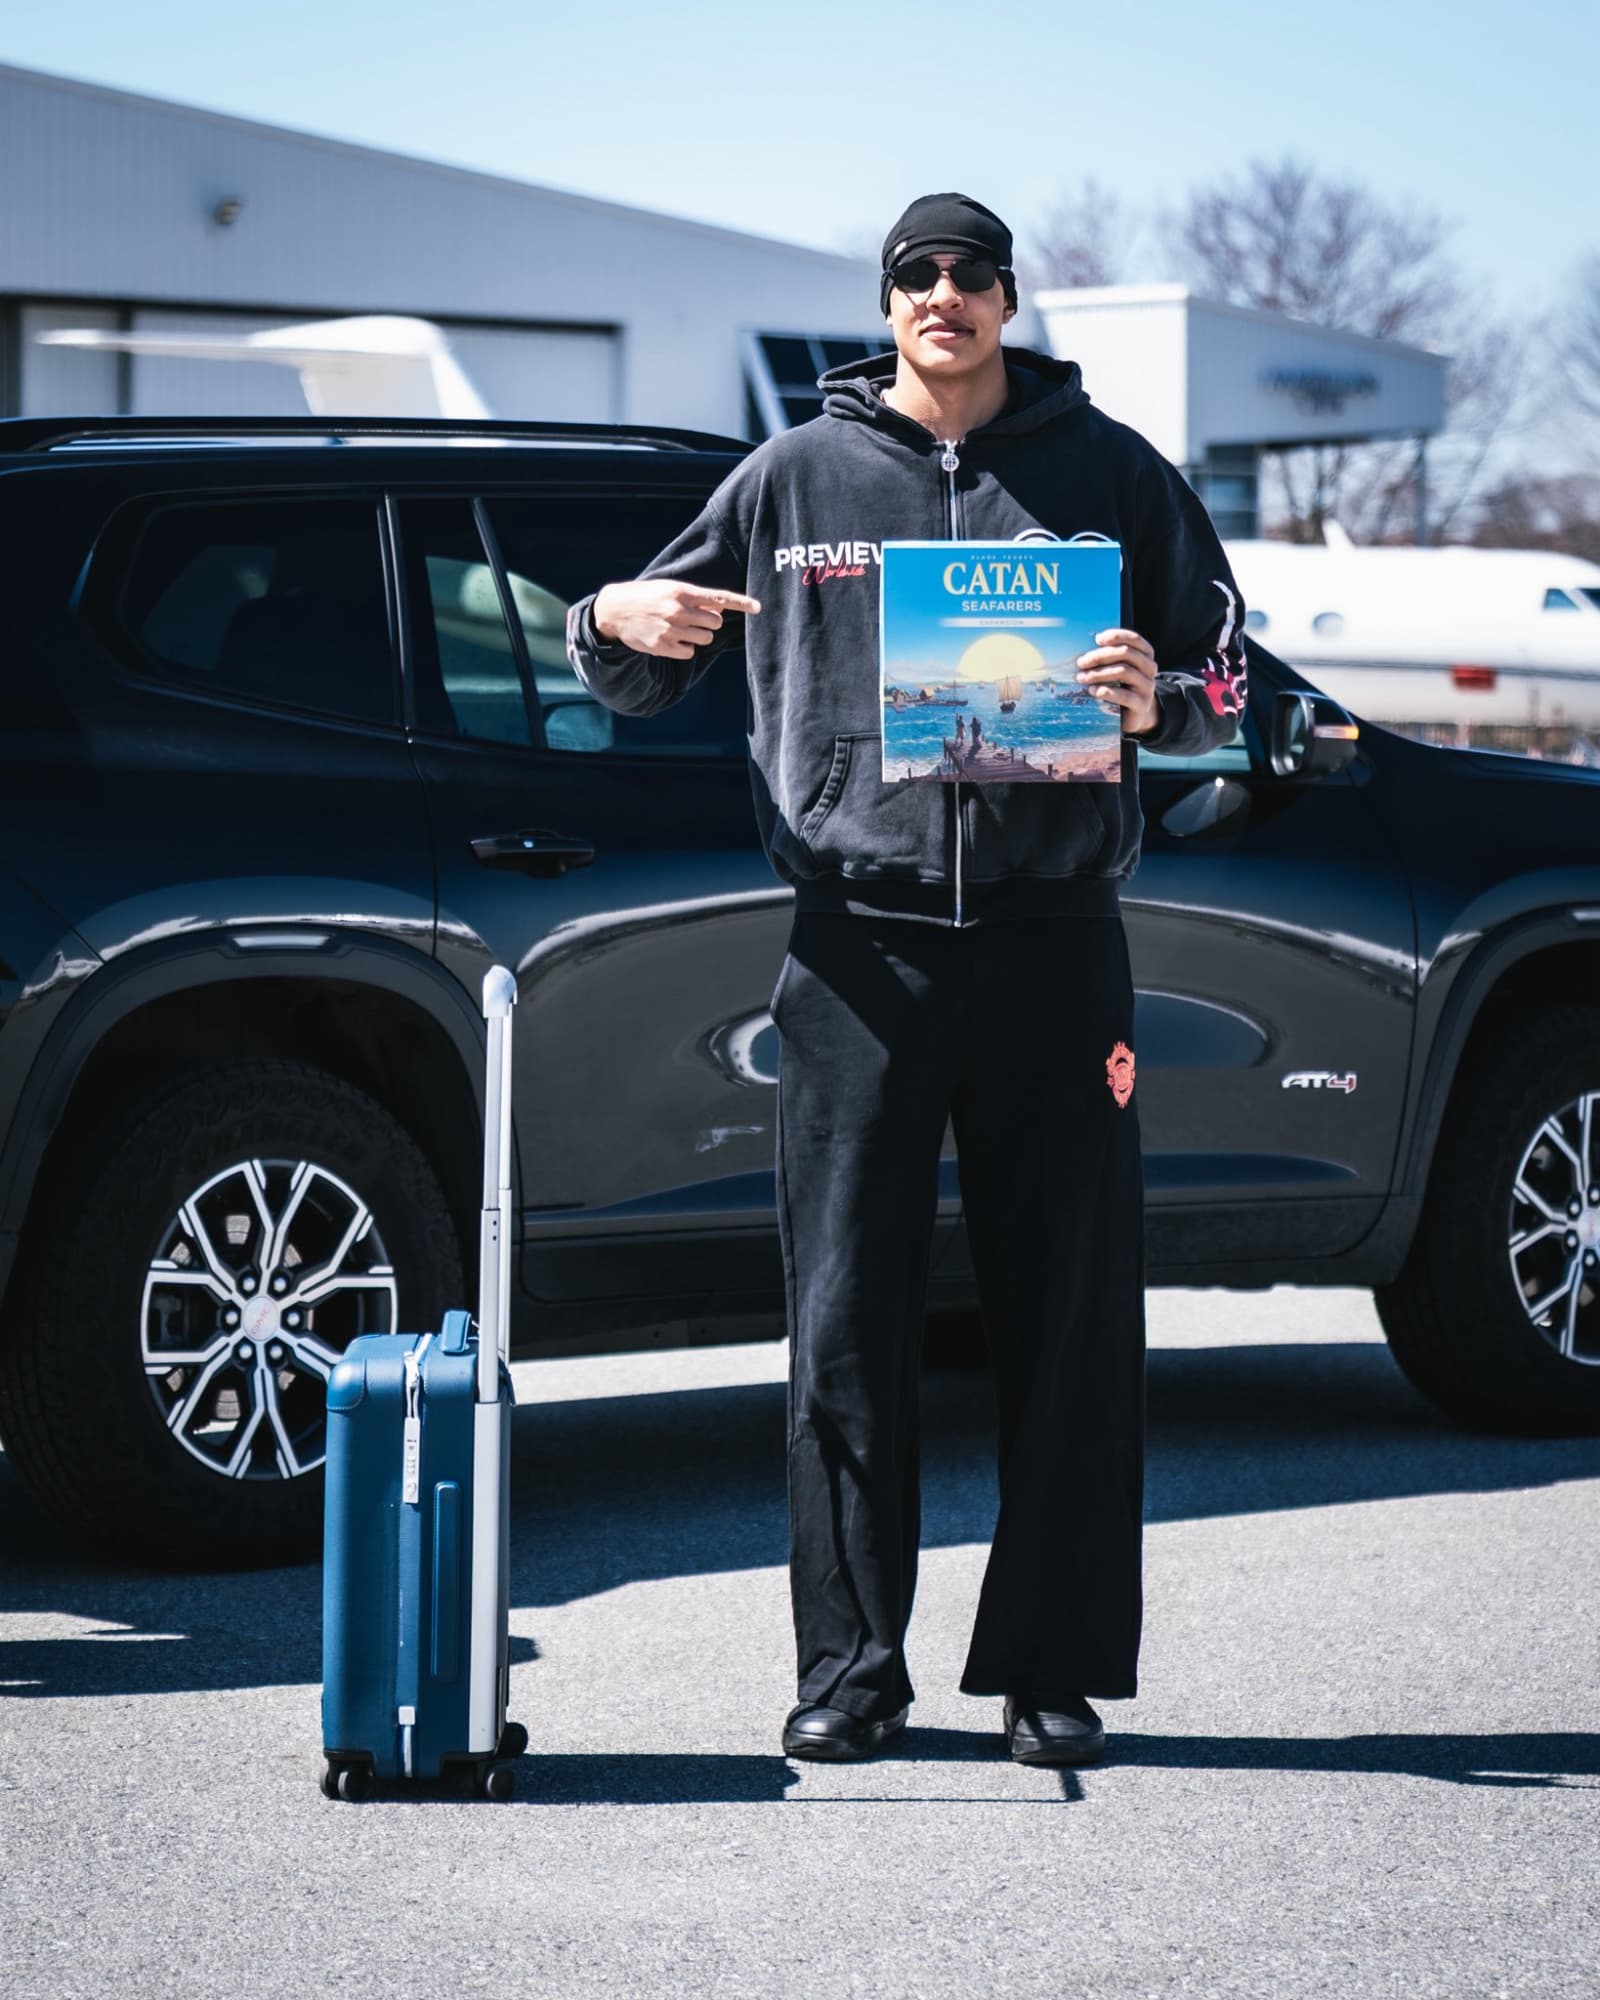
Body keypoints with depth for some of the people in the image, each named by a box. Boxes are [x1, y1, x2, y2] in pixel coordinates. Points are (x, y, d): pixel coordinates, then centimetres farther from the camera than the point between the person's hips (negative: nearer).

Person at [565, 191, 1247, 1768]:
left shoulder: (1108, 472, 10)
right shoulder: (797, 475, 11)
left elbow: (1226, 678, 12)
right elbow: (641, 676, 16)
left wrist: (1153, 702, -11)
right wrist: (616, 624, -8)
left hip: (1053, 940, 0)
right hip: (858, 944, 0)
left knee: (1069, 1321, 2)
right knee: (846, 1323, 0)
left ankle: (1055, 1668, 10)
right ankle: (850, 1665, 8)